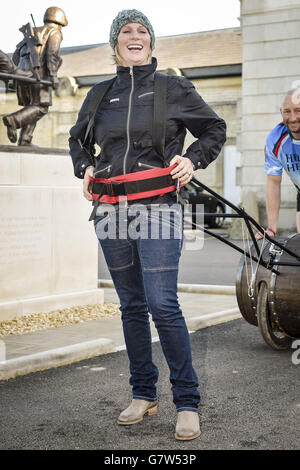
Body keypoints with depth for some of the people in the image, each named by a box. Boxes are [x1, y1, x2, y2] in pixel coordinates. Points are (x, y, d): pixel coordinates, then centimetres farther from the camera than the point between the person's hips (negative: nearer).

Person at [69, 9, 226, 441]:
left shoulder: (174, 88, 5)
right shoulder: (100, 95, 13)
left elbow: (215, 129, 14)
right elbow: (77, 138, 29)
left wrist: (193, 159, -3)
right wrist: (86, 167, 10)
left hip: (158, 207, -4)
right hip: (111, 210, 4)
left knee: (163, 304, -13)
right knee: (131, 305, 9)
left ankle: (187, 402, -1)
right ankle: (143, 395, 22)